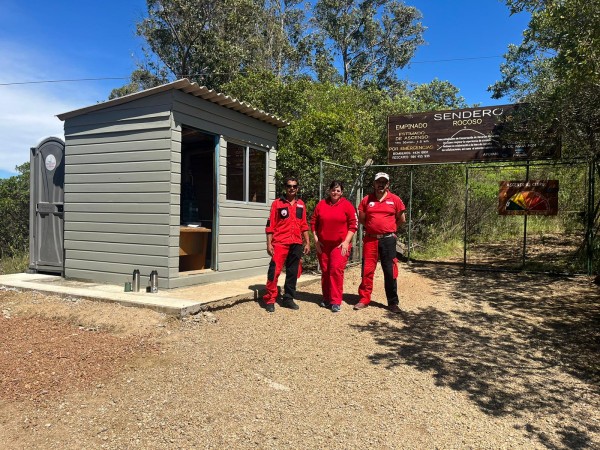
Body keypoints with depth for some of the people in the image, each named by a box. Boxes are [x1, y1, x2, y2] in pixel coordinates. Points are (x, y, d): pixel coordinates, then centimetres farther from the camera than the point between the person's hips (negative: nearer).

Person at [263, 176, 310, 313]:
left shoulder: (301, 204, 13)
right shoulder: (277, 203, 1)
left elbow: (304, 225, 17)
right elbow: (270, 225, -2)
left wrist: (307, 242, 12)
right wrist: (269, 243, -9)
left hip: (296, 244, 4)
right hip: (280, 243, -4)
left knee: (293, 273, 9)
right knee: (274, 271, -10)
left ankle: (288, 299, 20)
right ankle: (270, 300, -1)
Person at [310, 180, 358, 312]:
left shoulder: (347, 205, -1)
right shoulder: (321, 204, 6)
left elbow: (353, 225, -2)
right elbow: (313, 223, 10)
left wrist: (346, 241, -9)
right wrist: (316, 240, 3)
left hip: (340, 245, -3)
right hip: (323, 245, 3)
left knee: (336, 270, -13)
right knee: (325, 271, 10)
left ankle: (336, 302, -7)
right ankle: (326, 299, 22)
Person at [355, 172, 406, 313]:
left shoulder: (395, 200, 1)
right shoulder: (366, 200, 5)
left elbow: (402, 219, 10)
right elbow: (361, 219, 14)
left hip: (388, 240, -1)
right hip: (370, 239, 1)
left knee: (390, 272, 4)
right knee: (367, 270, 3)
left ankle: (393, 303, 13)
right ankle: (364, 299, 13)